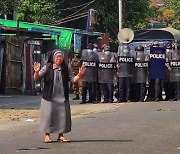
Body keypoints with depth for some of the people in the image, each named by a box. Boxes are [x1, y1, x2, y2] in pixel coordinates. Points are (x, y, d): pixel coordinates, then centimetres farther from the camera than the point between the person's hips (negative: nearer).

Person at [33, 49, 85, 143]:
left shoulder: (66, 69, 6)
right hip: (49, 97, -3)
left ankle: (61, 135, 16)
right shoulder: (47, 68, -3)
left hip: (62, 98, 3)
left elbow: (73, 80, 7)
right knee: (48, 115, -1)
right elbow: (36, 78, -6)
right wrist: (36, 72, -26)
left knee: (62, 116, 4)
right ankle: (47, 135, 12)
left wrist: (79, 75, -11)